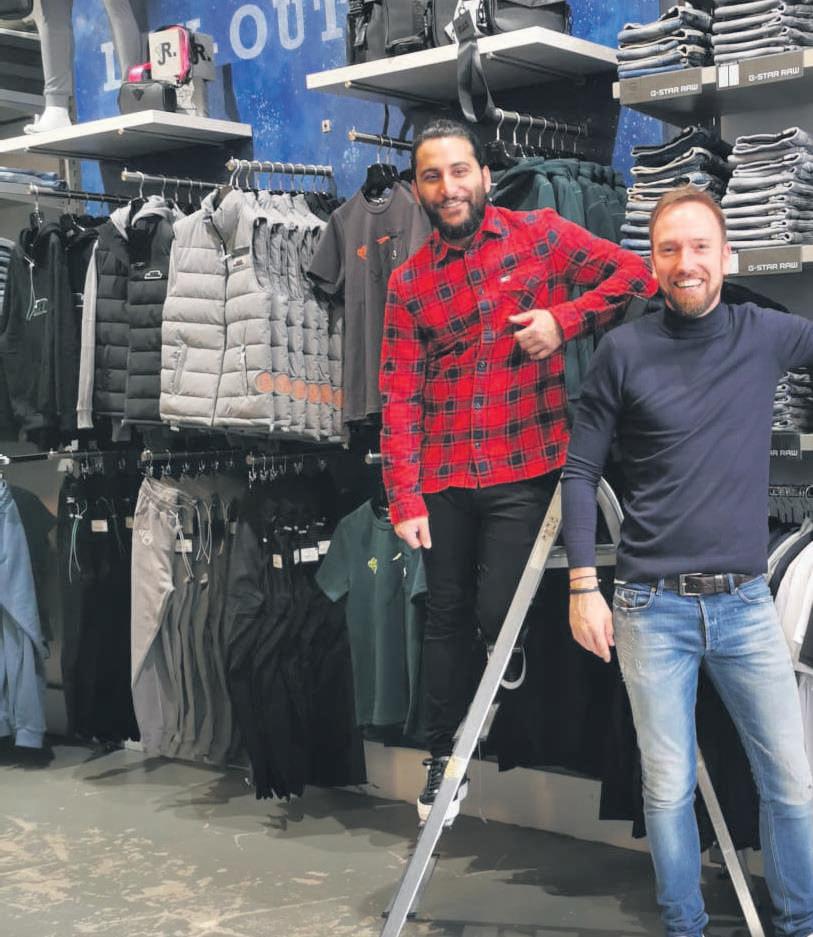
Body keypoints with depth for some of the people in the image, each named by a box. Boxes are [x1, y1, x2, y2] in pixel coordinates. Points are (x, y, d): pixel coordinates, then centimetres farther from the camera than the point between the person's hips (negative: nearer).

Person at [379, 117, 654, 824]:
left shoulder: (540, 235, 1)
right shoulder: (409, 283, 5)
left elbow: (637, 276, -1)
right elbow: (400, 398, 0)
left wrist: (565, 319, -15)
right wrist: (405, 498, -6)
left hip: (525, 471, -2)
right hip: (444, 480, 3)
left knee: (496, 614, -9)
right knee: (447, 618, 11)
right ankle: (445, 755, 27)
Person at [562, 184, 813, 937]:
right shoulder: (625, 350, -2)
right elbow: (580, 472, 1)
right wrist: (584, 587, -4)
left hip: (746, 602, 2)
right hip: (653, 607, -2)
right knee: (669, 789, 5)